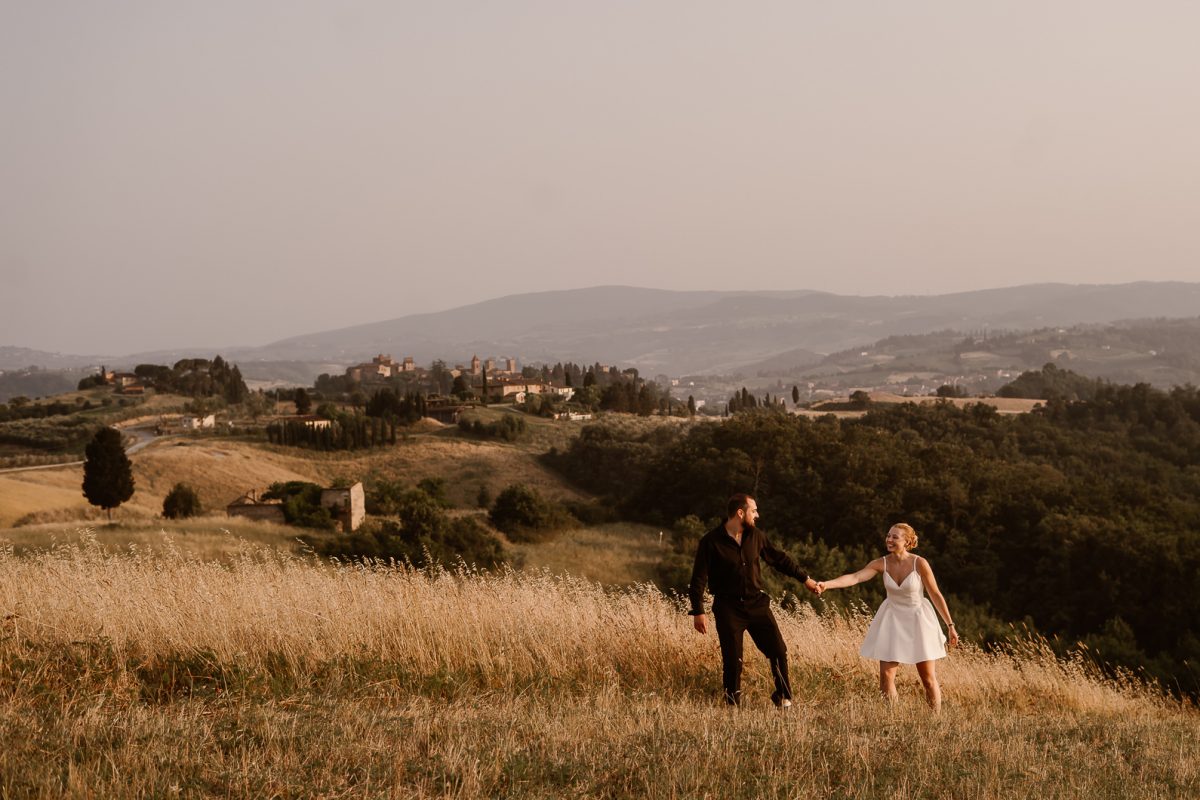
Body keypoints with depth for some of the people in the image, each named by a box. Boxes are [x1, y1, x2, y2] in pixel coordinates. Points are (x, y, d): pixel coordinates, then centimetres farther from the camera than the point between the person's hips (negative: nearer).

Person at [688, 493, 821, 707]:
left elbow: (779, 558, 16)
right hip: (728, 607, -4)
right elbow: (698, 579, -10)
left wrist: (804, 579, 18)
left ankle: (783, 697, 16)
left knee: (778, 650, -1)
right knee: (732, 660, -4)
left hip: (756, 602, 4)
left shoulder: (755, 536, 3)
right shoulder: (711, 542, -11)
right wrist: (698, 612, -16)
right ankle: (733, 704, 11)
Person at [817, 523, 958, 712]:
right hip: (893, 620, 3)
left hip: (918, 620, -3)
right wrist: (827, 584, -40)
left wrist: (950, 625, -5)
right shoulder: (881, 564, -11)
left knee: (928, 678, 4)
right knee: (886, 676, -3)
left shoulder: (919, 563, -18)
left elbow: (936, 595, -9)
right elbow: (855, 577, -24)